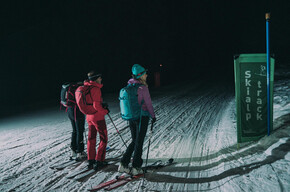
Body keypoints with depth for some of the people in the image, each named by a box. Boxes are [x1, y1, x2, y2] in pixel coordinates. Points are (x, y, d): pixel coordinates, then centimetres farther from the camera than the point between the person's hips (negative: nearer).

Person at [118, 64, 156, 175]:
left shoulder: (129, 86, 5)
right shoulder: (143, 87, -16)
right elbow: (148, 103, -11)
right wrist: (153, 116, 1)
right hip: (142, 116, -6)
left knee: (134, 141, 18)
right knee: (139, 142, 4)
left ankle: (123, 164, 14)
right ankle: (136, 168, 11)